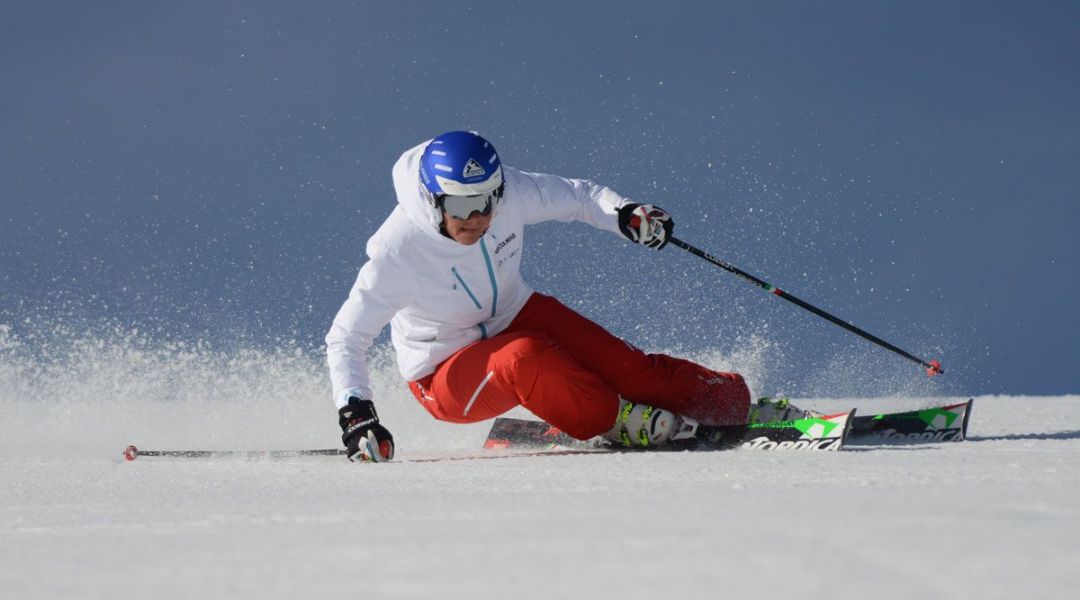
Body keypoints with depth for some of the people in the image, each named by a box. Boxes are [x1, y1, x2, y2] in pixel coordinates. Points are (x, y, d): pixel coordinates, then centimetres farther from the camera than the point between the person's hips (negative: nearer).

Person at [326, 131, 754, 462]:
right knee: (523, 358, -36)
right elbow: (345, 338, -23)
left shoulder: (507, 191, -20)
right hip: (445, 375, -4)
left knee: (616, 363, -14)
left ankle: (730, 403, 2)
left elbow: (577, 195, -4)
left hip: (514, 315, 4)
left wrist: (626, 215, -24)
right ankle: (616, 422, -19)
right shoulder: (398, 250, -31)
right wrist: (355, 411, -35)